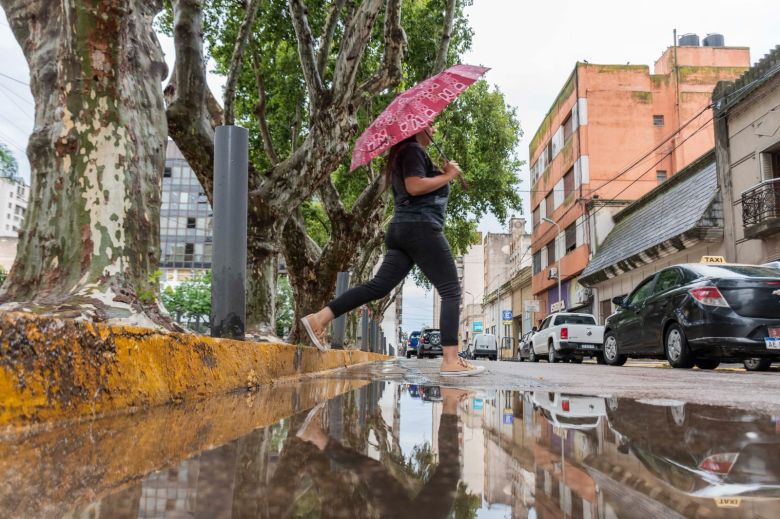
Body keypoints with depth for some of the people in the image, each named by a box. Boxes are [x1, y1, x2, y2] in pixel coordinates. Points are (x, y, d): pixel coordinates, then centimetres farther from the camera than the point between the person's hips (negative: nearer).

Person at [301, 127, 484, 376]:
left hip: (400, 229, 10)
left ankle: (319, 318, -3)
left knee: (379, 285, 3)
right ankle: (451, 361, -11)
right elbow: (414, 186, -20)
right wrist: (448, 176, -9)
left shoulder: (401, 155, 25)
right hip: (421, 227, -10)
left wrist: (443, 173, 14)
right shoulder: (413, 150, -5)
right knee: (451, 291, -6)